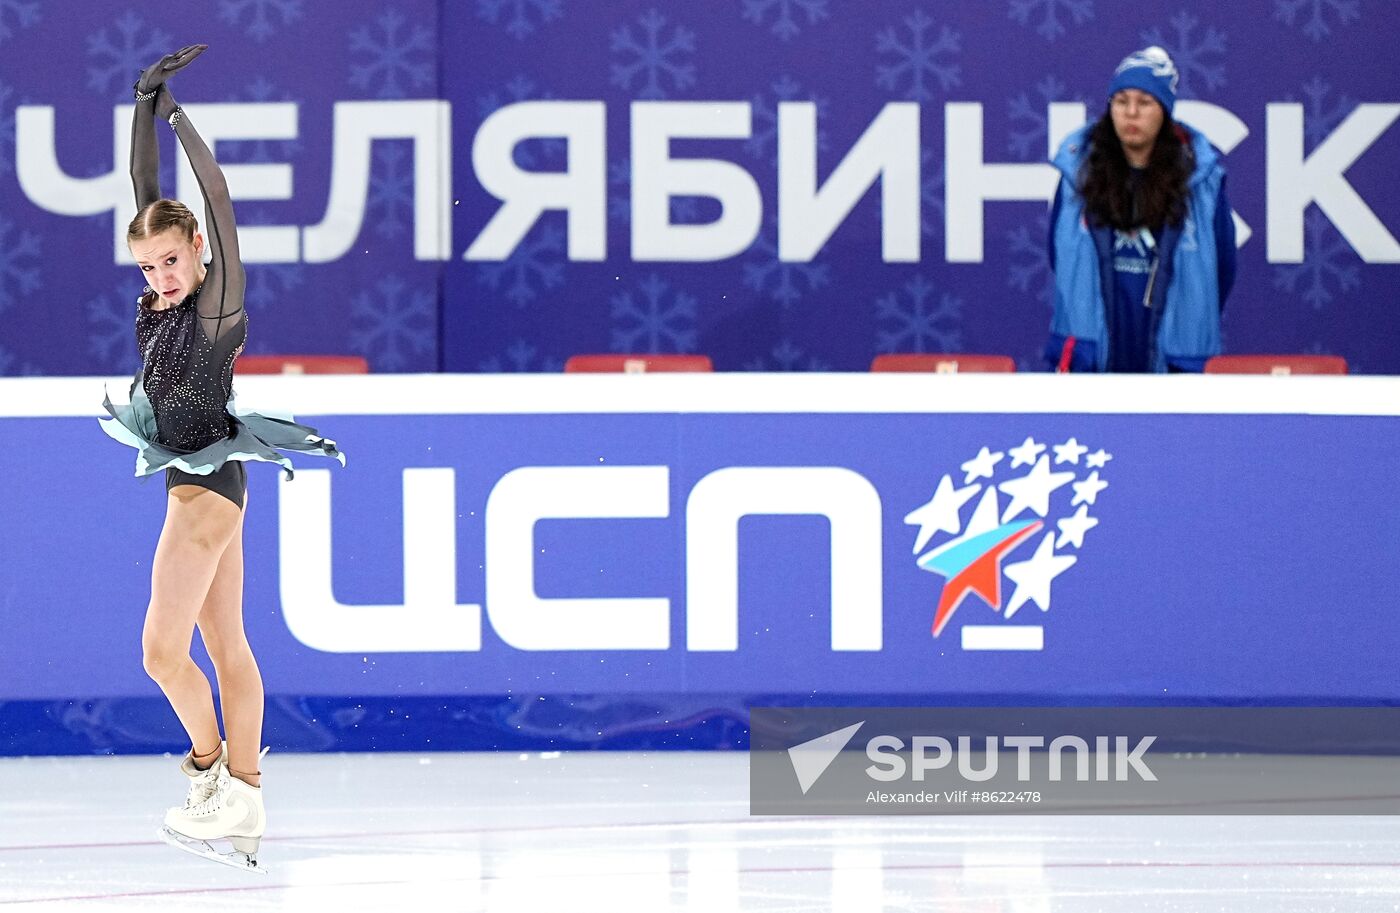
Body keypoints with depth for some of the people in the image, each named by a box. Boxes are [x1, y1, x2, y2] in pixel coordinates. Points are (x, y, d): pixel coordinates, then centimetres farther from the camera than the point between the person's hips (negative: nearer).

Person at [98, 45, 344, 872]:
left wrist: (179, 116, -18)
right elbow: (147, 192, 10)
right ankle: (242, 806, 8)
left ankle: (211, 768, 8)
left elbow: (218, 201, -19)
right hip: (197, 484, 9)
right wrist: (145, 109, 5)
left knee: (162, 649, -8)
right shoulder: (162, 307, 7)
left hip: (208, 484, -9)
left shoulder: (218, 304, -11)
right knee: (227, 649, 7)